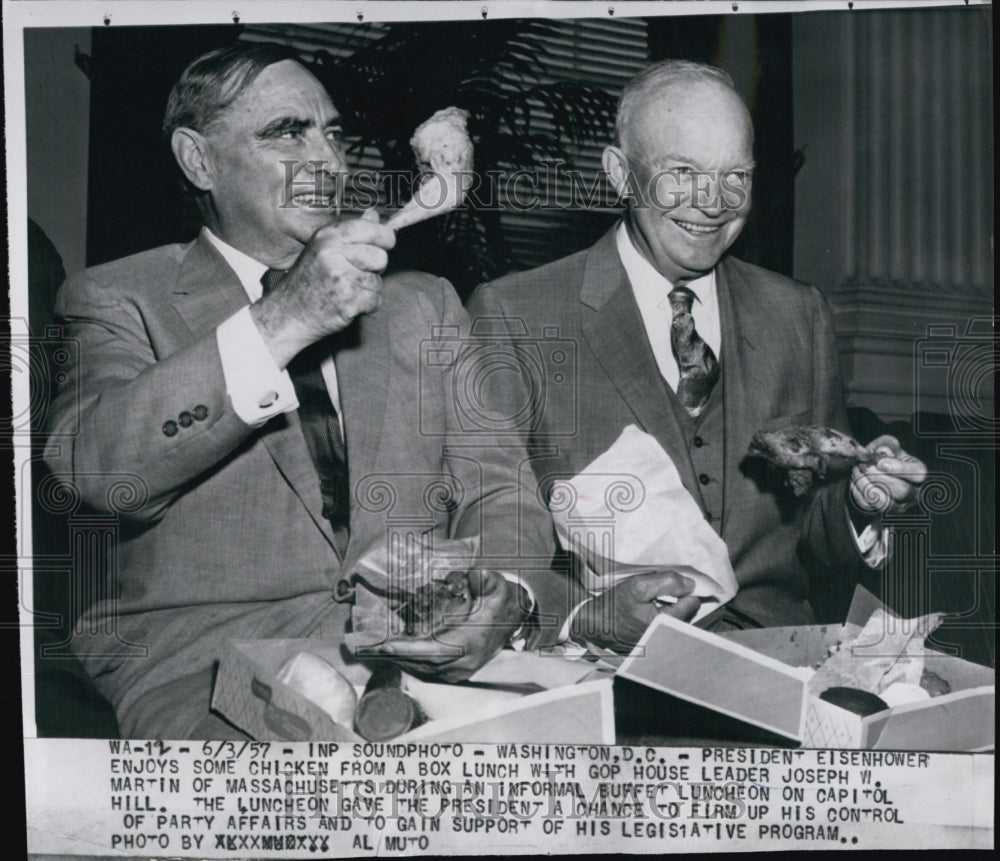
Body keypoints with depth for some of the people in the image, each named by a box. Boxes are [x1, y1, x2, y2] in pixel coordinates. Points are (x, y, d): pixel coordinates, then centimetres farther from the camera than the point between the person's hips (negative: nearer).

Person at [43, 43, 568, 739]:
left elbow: (493, 488, 11)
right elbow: (94, 467, -13)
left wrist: (507, 595, -12)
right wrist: (281, 323, -21)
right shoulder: (119, 301, 7)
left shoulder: (423, 304, 18)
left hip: (428, 652, 5)